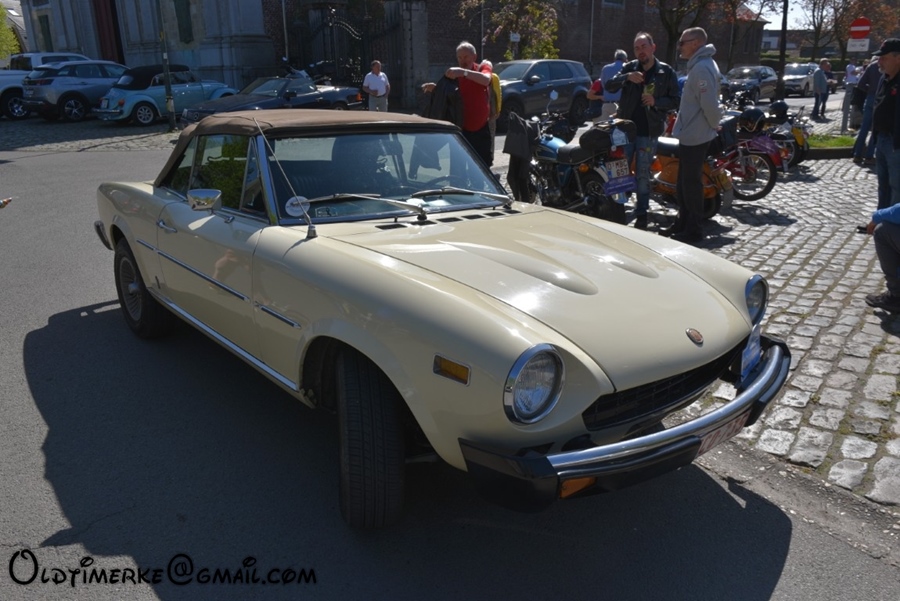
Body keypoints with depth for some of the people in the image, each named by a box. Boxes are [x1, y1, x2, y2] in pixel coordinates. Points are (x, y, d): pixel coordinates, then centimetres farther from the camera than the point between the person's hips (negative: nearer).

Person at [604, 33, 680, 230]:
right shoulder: (629, 68, 7)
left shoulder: (667, 72, 3)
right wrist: (627, 77, -22)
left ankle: (641, 213, 12)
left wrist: (656, 101, -15)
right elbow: (609, 86, -5)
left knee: (642, 175, 3)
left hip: (648, 132, -2)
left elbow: (676, 101, 3)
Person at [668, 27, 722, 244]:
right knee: (684, 184, 17)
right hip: (691, 134, 10)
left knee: (691, 184, -3)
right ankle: (682, 225, 27)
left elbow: (710, 104, -24)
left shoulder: (702, 68, -19)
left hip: (694, 136, -10)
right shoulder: (699, 65, 15)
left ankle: (693, 230, 5)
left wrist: (714, 125, -9)